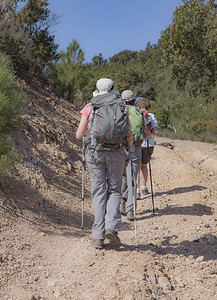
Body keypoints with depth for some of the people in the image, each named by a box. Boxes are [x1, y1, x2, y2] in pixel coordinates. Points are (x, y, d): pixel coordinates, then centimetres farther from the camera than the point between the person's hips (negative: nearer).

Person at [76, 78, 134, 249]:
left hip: (94, 152, 0)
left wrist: (87, 138, 29)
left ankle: (98, 237, 4)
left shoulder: (89, 108, 8)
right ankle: (112, 226, -6)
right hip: (116, 152, 0)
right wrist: (131, 146, 23)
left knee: (98, 192, 6)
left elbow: (79, 136, 6)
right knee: (114, 190, 14)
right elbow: (129, 135, 2)